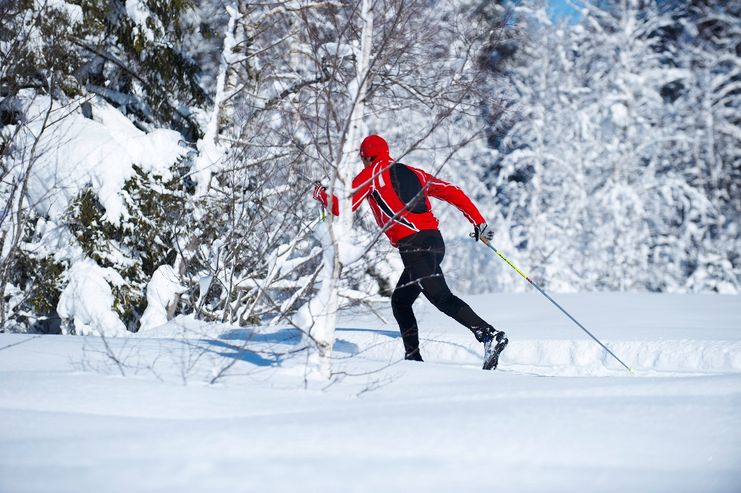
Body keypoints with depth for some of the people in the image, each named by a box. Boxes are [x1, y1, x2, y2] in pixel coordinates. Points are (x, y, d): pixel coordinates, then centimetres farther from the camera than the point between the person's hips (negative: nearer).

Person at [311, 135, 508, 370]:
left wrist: (321, 193, 24)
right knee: (400, 300, 22)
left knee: (441, 298, -19)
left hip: (413, 243, -8)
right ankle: (413, 356, 19)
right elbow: (454, 193, 18)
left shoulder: (372, 173, 8)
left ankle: (490, 335, -34)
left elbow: (342, 206, 4)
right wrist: (479, 222, 21)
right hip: (435, 242, 8)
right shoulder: (414, 173, 25)